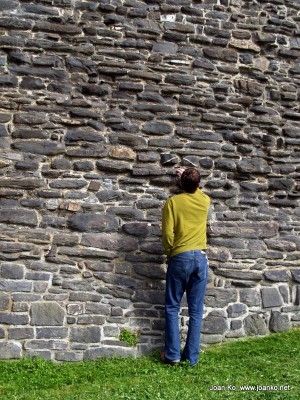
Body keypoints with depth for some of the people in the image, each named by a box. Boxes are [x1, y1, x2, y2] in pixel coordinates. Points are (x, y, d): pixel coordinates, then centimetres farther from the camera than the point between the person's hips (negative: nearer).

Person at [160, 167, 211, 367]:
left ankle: (172, 355, 8)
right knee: (196, 311, 6)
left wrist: (169, 253, 6)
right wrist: (191, 179, 45)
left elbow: (168, 233, -9)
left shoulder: (173, 201, -3)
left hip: (180, 257, -3)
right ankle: (192, 356, 10)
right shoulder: (205, 200, 7)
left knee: (172, 308, 8)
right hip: (200, 257, 3)